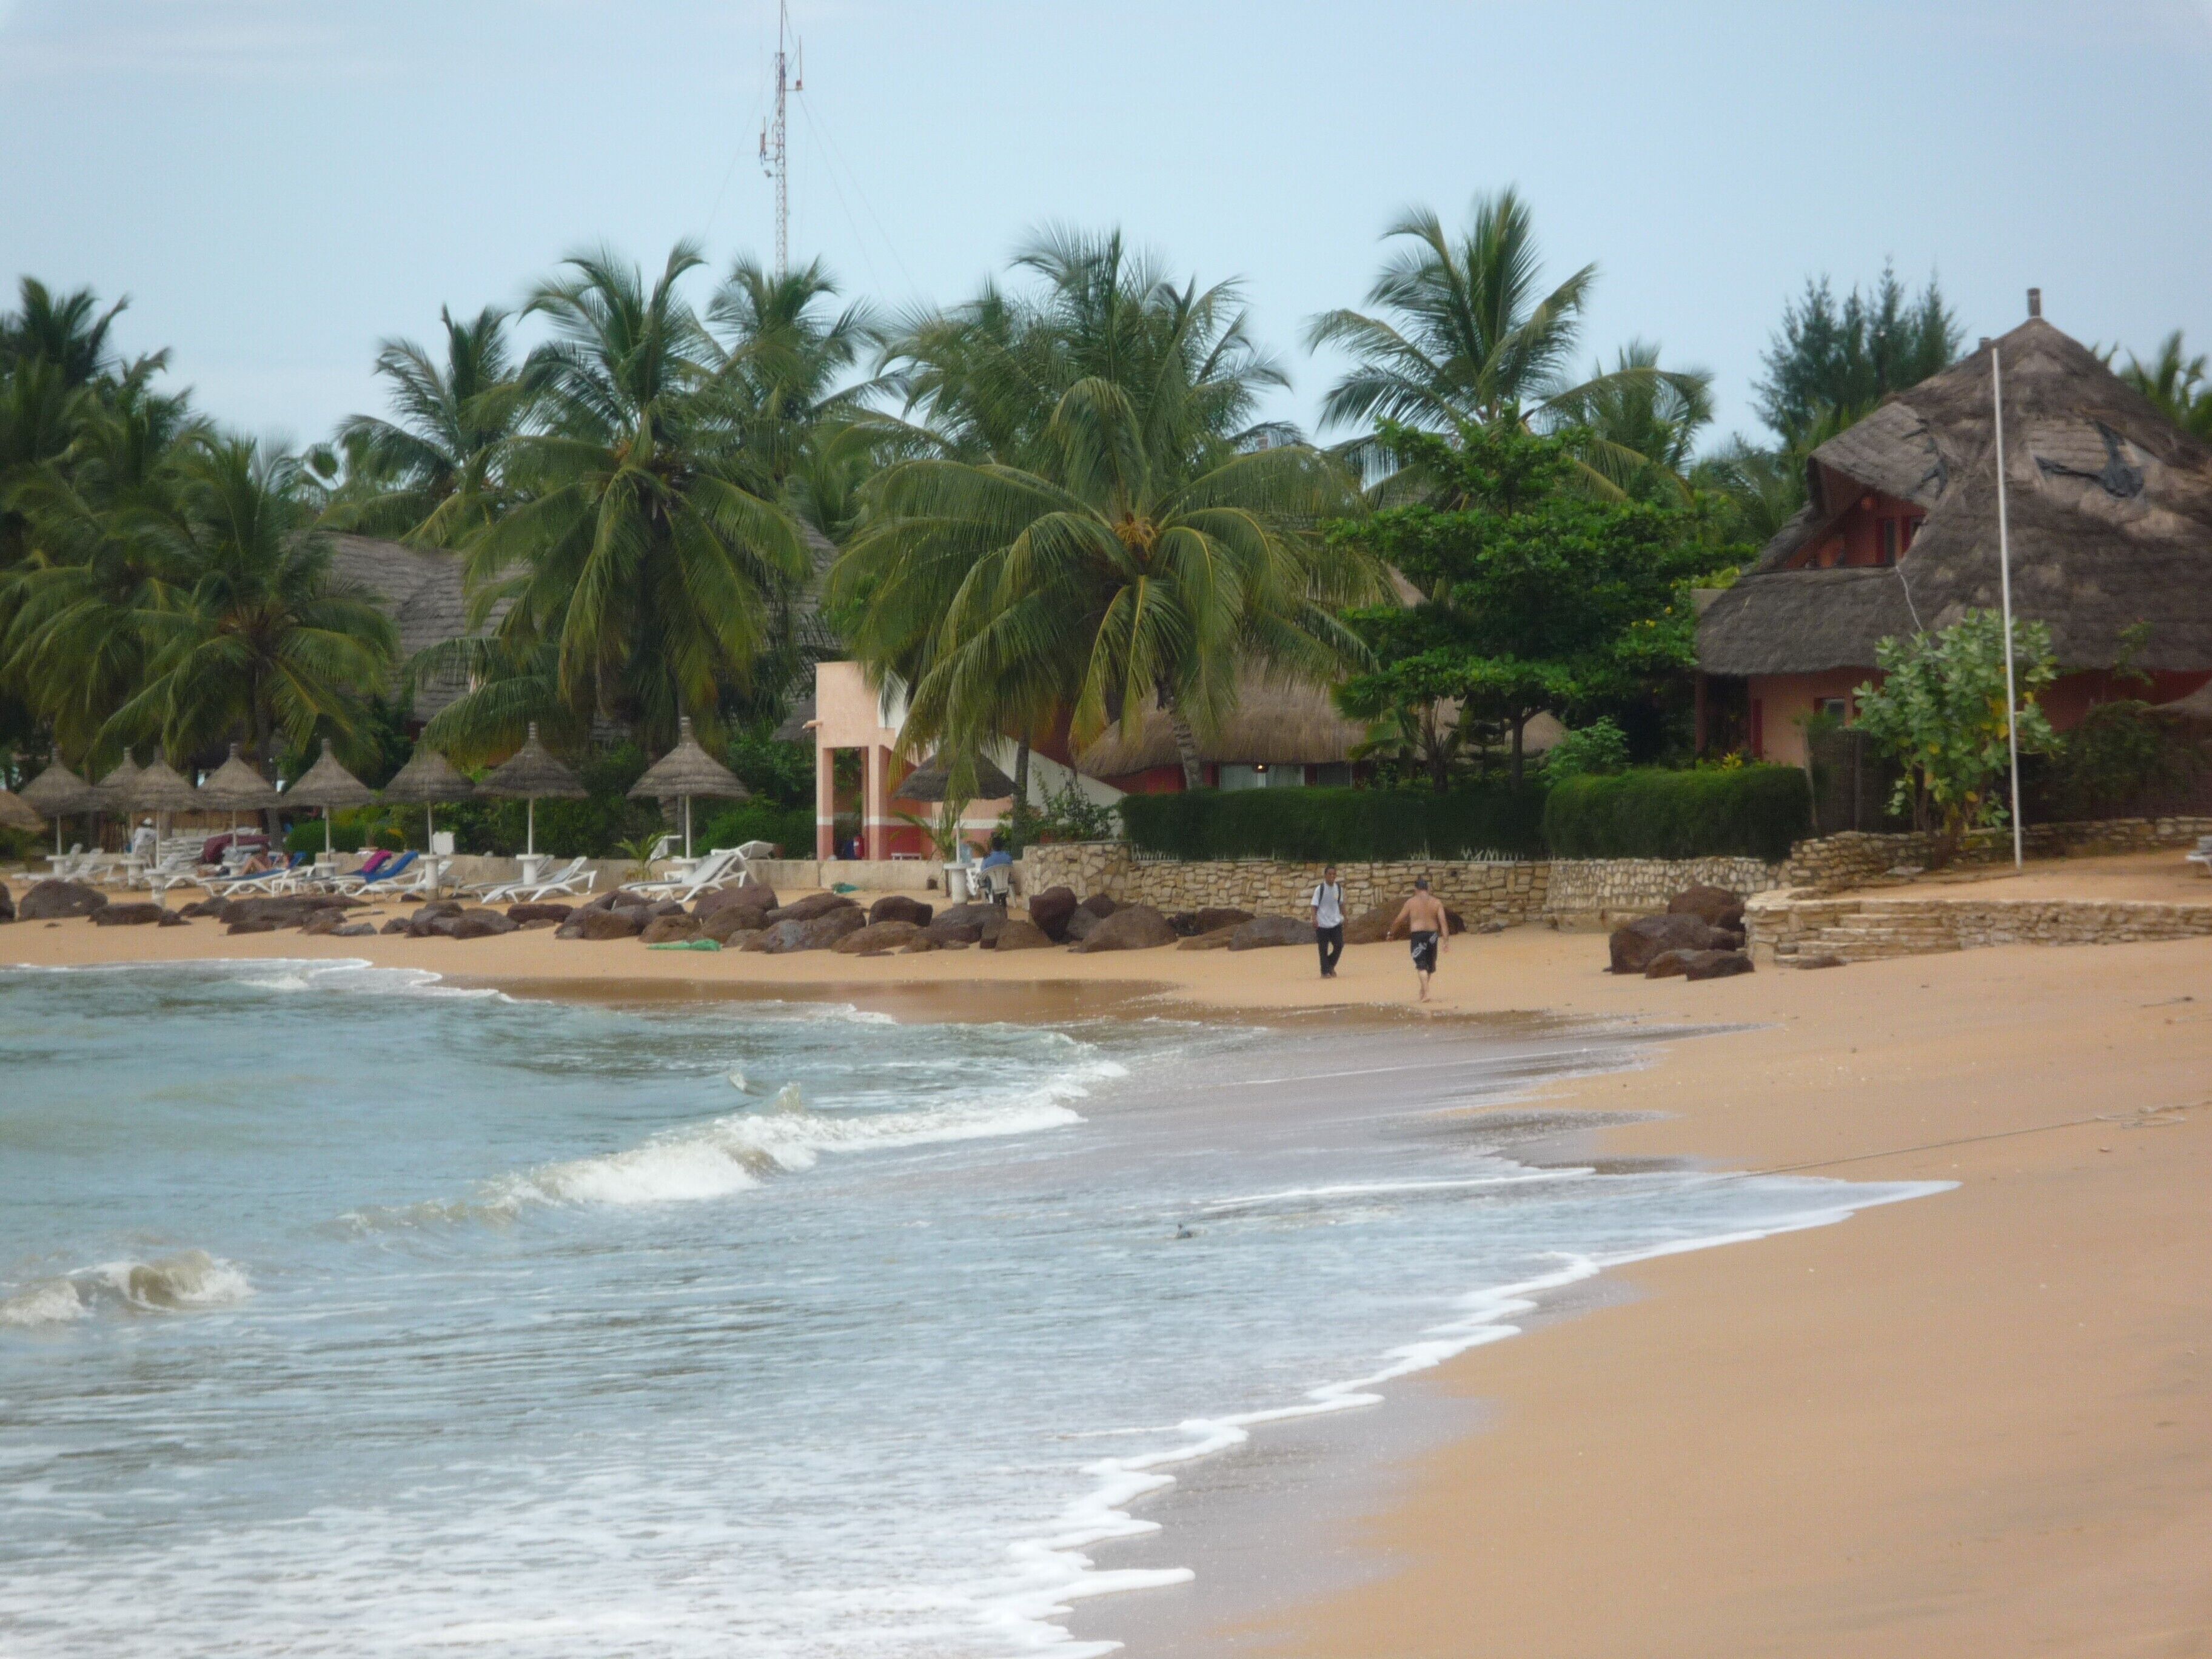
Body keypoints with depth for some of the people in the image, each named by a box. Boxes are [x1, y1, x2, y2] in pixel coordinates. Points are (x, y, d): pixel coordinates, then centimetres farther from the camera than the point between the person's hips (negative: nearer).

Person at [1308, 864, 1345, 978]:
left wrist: (1343, 916, 15)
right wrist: (1314, 918, -21)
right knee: (1324, 949, 1)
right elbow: (1314, 905, -10)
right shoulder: (1320, 889, -9)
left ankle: (1331, 966, 19)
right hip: (1323, 923, -4)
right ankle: (1325, 972, 9)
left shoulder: (1339, 888, 5)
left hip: (1336, 922, 4)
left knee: (1339, 945, -3)